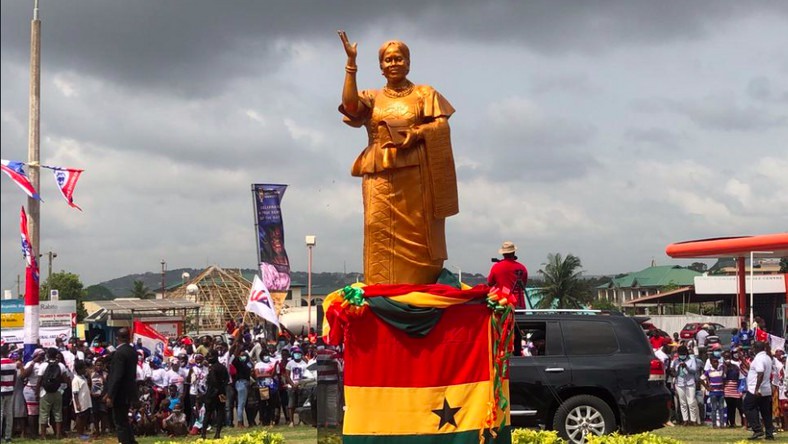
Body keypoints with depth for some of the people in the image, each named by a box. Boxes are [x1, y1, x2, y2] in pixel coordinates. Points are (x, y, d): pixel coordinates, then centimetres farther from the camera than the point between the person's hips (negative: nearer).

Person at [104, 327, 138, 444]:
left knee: (120, 423, -2)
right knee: (124, 420, 20)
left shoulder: (119, 353, -19)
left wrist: (110, 395, -19)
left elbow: (117, 376, -23)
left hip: (120, 394, -9)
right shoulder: (133, 351, 7)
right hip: (129, 392, 9)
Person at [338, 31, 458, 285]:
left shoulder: (425, 94, 15)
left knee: (416, 236, -6)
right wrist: (351, 62, -4)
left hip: (416, 176, -1)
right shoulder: (372, 98, 18)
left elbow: (442, 124, 2)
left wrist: (416, 133, -17)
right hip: (380, 177, 1)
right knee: (380, 232, -10)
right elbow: (349, 105, -3)